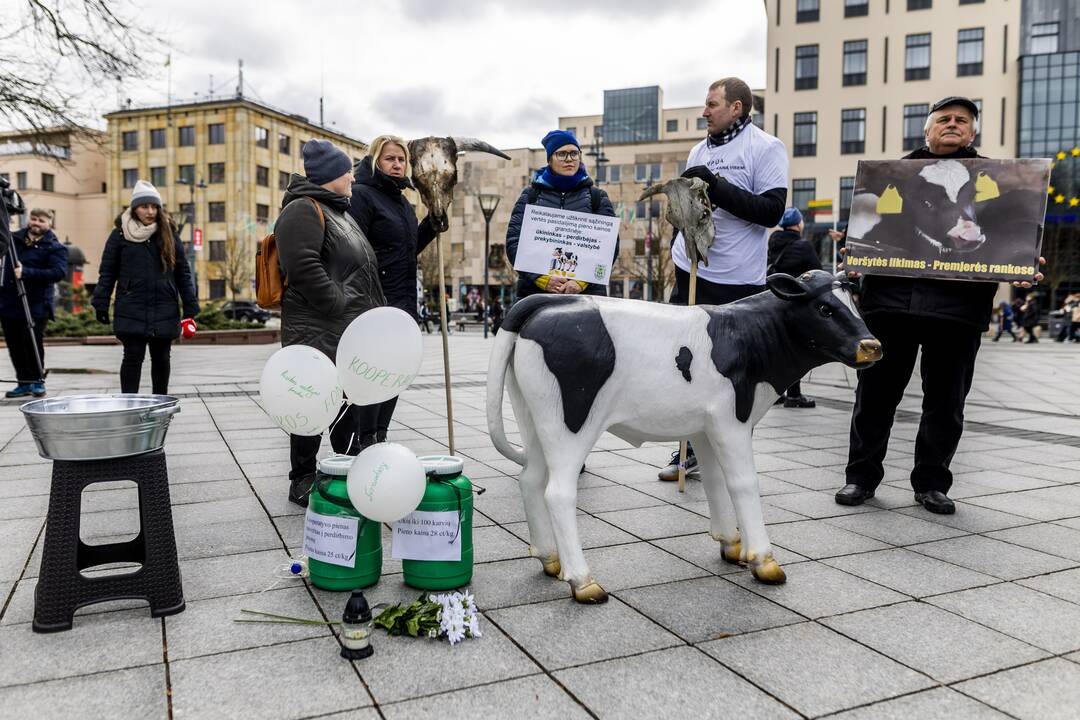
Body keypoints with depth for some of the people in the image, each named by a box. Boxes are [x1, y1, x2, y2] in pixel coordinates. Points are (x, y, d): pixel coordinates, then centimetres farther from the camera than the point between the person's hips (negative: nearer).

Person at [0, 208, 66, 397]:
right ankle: (24, 382, 18)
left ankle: (37, 381, 8)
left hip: (36, 306, -5)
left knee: (32, 343, -8)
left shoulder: (54, 247, -3)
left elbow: (59, 272, -18)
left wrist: (26, 272, -23)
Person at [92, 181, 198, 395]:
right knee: (133, 357, -4)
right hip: (131, 311, -2)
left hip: (164, 311, 2)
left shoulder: (169, 234, 7)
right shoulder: (120, 234, 2)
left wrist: (190, 307, 1)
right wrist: (101, 304, -2)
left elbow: (183, 272, 6)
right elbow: (107, 272, 4)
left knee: (161, 358, 9)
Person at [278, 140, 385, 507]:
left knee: (350, 404, 15)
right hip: (317, 331, -10)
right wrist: (341, 308, -22)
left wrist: (369, 315, 18)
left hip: (351, 332, 10)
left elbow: (361, 267, 27)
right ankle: (302, 482, 9)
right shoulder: (303, 211, -10)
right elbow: (304, 268, -22)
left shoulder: (340, 212, 23)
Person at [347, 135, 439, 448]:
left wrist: (431, 227, 11)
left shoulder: (403, 201, 19)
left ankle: (379, 438, 19)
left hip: (405, 299, 8)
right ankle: (365, 441, 2)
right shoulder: (362, 195, -7)